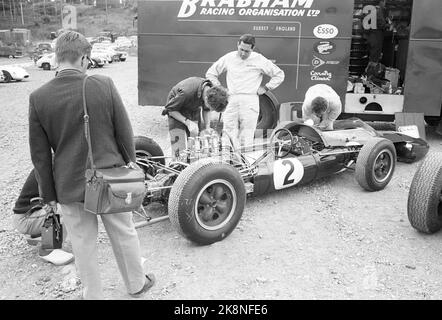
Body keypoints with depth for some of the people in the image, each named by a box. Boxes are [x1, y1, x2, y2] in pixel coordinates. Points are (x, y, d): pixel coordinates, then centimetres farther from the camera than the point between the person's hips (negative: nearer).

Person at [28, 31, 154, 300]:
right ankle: (137, 284, 41)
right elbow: (125, 132, -6)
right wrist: (130, 162, 11)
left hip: (69, 186, 1)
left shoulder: (38, 98, -11)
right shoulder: (104, 85, -15)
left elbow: (40, 153, -4)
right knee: (124, 234, 20)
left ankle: (93, 294, 35)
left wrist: (49, 194, 7)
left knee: (83, 245, 17)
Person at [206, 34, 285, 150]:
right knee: (229, 138, -4)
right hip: (231, 101, 2)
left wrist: (265, 88, 6)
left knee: (246, 140, -7)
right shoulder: (228, 58, 9)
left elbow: (279, 75, 13)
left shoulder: (259, 60, 4)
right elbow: (210, 73, 20)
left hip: (250, 102, -2)